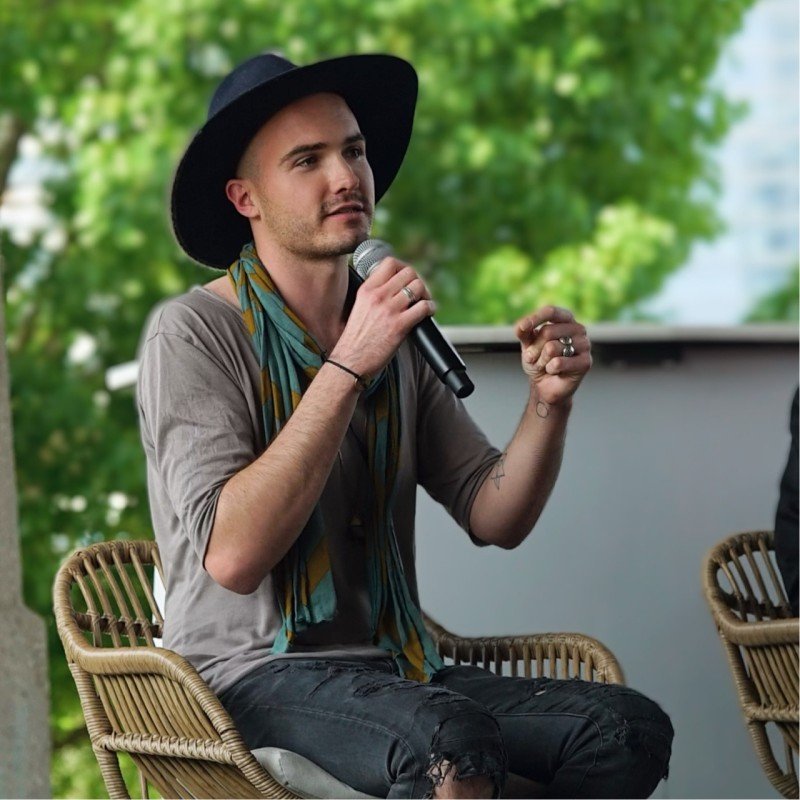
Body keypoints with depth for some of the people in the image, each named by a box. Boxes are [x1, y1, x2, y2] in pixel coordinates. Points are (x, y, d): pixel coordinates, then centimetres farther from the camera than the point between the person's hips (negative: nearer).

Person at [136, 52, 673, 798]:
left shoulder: (397, 337, 14)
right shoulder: (192, 333, -7)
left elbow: (494, 518, 11)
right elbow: (232, 555, -19)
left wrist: (548, 402, -8)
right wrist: (348, 367, -21)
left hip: (391, 669, 7)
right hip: (253, 675, -7)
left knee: (629, 730, -18)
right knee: (453, 738, -37)